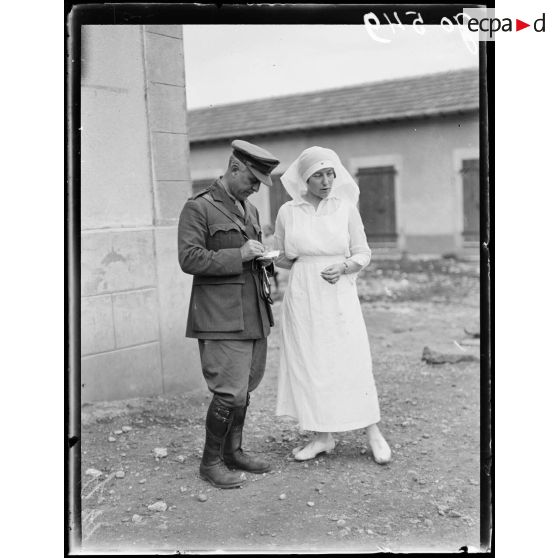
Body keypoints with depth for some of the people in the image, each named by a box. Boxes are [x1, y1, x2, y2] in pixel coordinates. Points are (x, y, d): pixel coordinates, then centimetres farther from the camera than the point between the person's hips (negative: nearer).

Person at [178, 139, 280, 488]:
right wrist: (239, 255, -18)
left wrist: (263, 259, 9)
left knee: (245, 388, 12)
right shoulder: (198, 208, -6)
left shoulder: (250, 210, 19)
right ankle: (211, 462, 9)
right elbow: (189, 259, -15)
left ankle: (233, 451, 27)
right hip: (221, 318, -8)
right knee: (230, 392, -8)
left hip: (254, 315, 8)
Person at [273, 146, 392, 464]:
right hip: (302, 298, 2)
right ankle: (323, 437, 17)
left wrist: (343, 267, -15)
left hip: (339, 297, -1)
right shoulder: (287, 212, 3)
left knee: (353, 363, -1)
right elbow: (280, 257, 14)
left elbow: (363, 253, 4)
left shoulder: (346, 208, 1)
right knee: (308, 364, 4)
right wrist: (293, 260, -7)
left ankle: (373, 432, 14)